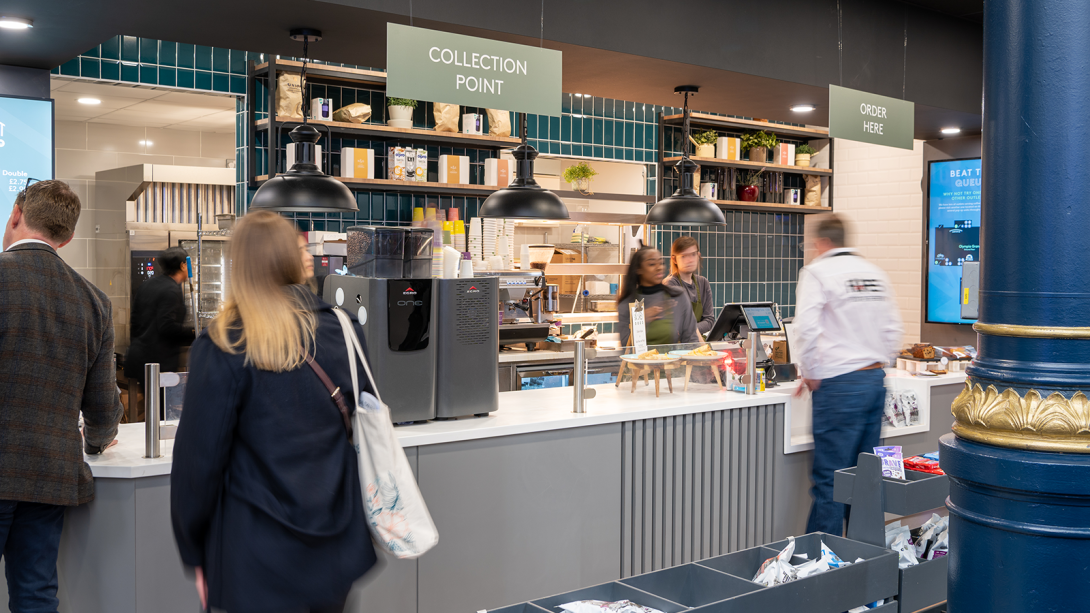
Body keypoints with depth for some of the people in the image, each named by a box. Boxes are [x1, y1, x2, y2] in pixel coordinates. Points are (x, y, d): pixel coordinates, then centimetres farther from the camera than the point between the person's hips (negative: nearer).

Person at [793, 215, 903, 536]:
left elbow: (807, 329, -16)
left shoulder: (817, 272, -6)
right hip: (876, 378, 7)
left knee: (830, 478, -4)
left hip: (840, 385, -7)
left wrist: (811, 374, -5)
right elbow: (893, 329, 16)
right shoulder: (876, 272, 14)